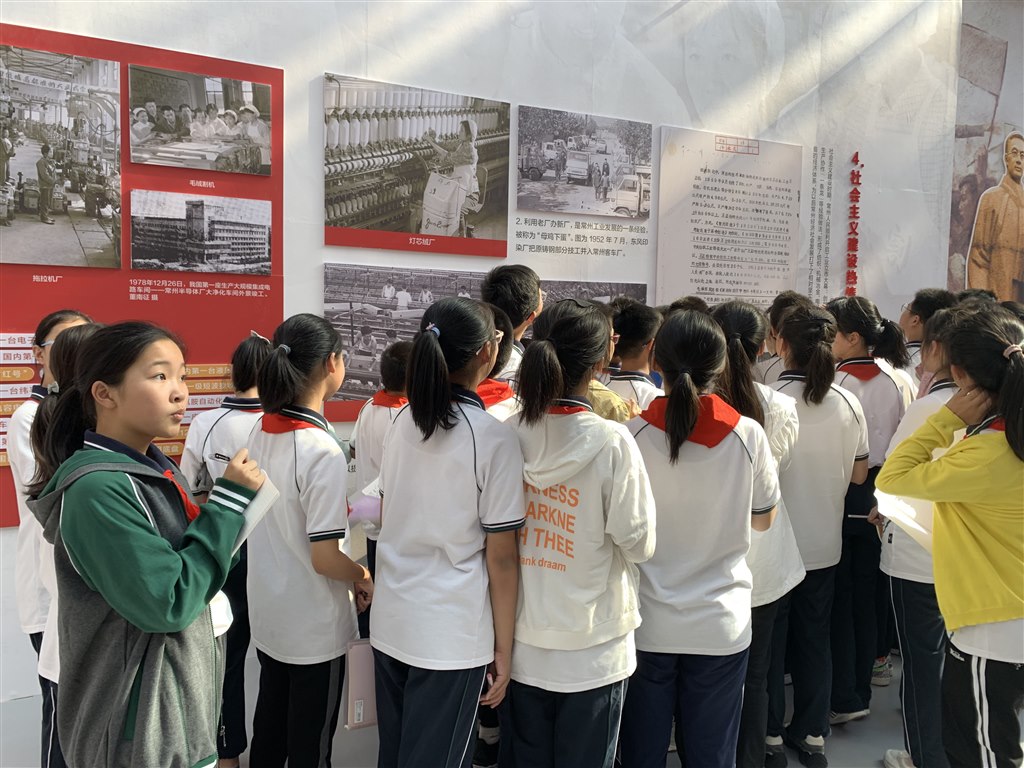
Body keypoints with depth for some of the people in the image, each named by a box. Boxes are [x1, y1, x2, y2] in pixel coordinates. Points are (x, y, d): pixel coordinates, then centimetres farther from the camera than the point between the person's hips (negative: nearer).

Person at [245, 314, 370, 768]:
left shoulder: (260, 434, -3)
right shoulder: (323, 451, -26)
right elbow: (324, 558, -24)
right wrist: (363, 578, -7)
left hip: (267, 613, 7)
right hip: (313, 627, -7)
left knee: (269, 732, 24)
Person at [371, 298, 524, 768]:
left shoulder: (403, 421, 1)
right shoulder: (493, 438, -16)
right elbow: (501, 557, -13)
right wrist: (503, 647, -3)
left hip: (390, 620, 6)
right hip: (451, 633, -6)